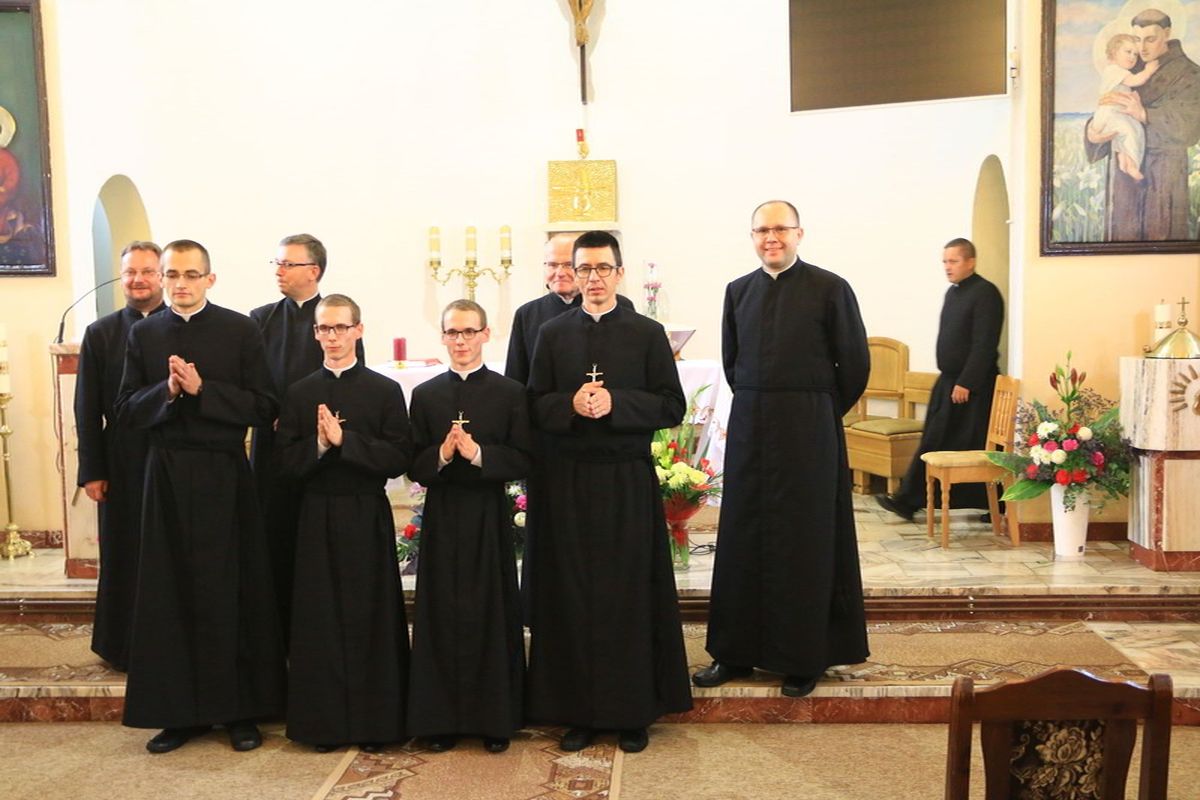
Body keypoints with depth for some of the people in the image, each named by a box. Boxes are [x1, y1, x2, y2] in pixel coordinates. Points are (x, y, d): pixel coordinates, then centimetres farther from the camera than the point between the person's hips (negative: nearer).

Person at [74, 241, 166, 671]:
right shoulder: (100, 333, 6)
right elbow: (87, 409, 4)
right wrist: (91, 471, 0)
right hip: (123, 464, 2)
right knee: (124, 555, 9)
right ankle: (126, 647, 23)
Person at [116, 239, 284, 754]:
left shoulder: (241, 330, 0)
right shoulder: (144, 334, 10)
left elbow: (264, 407, -6)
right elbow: (127, 409, 6)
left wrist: (201, 388, -16)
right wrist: (167, 390, -13)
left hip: (223, 475, -3)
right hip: (167, 474, 3)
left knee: (231, 591, 2)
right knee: (170, 592, 5)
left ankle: (241, 708, 14)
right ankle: (180, 710, 16)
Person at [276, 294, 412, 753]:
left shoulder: (385, 390, 1)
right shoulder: (300, 393, 8)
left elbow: (400, 457, -9)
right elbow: (286, 464, 3)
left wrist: (344, 440, -17)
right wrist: (318, 444, -15)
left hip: (368, 518, -2)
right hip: (318, 518, 2)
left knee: (371, 616, 3)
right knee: (320, 619, 5)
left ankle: (373, 722, 15)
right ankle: (324, 723, 17)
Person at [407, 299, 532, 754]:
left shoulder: (510, 393, 2)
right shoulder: (425, 395, 8)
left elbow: (522, 461, -4)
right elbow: (414, 467, 4)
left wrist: (478, 453, -18)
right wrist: (441, 455, -15)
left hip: (489, 519, -1)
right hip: (441, 519, 2)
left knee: (492, 614, 3)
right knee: (441, 615, 4)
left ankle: (495, 720, 15)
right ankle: (441, 719, 16)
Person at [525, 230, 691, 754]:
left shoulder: (647, 333, 3)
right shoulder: (552, 333, 8)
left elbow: (672, 406, -2)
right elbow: (536, 406, 5)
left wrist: (614, 403, -16)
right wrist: (571, 403, -15)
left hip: (628, 481, -1)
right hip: (567, 480, 1)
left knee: (629, 592, 3)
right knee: (572, 595, 4)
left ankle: (632, 711, 15)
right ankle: (577, 710, 16)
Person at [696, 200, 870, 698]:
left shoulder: (830, 289, -5)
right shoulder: (738, 291, 9)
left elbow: (855, 364, -3)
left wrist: (820, 412, 3)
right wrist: (757, 404, 12)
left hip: (809, 431, -4)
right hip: (748, 427, 4)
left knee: (804, 540, 3)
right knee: (742, 538, 7)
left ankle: (803, 657, 15)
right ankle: (737, 651, 19)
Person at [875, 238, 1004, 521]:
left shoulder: (985, 293, -13)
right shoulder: (953, 292, 14)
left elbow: (984, 344, -19)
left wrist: (966, 383, -20)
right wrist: (949, 379, 16)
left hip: (973, 386, -8)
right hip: (948, 381, 8)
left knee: (976, 447, 0)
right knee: (933, 441, 7)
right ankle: (908, 500, 9)